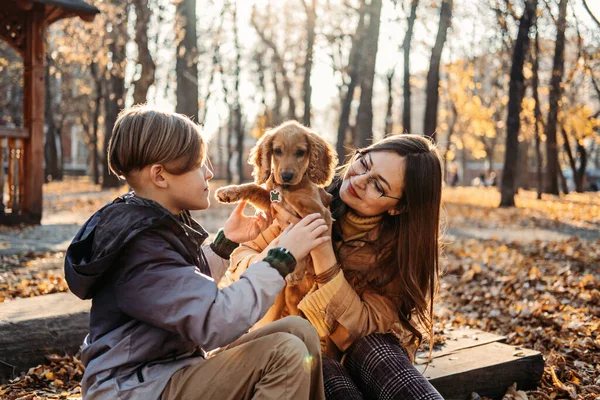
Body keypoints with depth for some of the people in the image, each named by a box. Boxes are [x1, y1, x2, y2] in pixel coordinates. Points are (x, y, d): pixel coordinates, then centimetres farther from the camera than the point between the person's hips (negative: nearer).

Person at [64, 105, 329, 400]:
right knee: (285, 352, -23)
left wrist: (226, 242, 11)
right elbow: (214, 323, -33)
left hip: (171, 368, 10)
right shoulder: (139, 244, -24)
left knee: (298, 331, -1)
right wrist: (281, 259, -26)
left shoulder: (156, 224, 7)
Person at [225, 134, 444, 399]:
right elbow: (242, 256, -4)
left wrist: (321, 250, -30)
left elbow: (365, 326, -20)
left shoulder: (401, 248, -12)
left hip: (359, 353, 1)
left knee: (373, 345, -32)